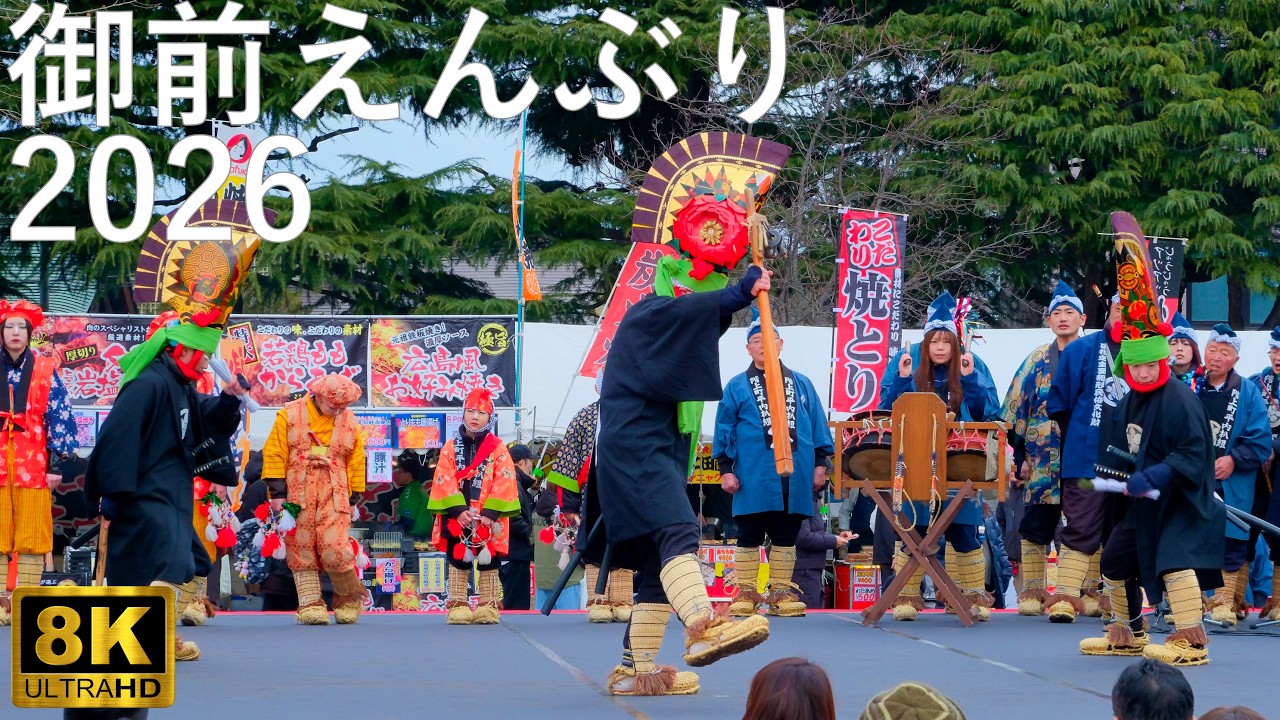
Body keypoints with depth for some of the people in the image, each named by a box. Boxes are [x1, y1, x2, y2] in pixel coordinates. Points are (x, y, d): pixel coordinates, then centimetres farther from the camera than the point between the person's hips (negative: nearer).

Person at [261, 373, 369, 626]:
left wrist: (353, 500, 12)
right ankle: (310, 603, 6)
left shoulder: (349, 422, 7)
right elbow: (274, 455, 0)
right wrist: (277, 493, -3)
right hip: (297, 494, 0)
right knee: (301, 548, -1)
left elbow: (356, 463, 13)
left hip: (334, 496, 0)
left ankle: (350, 596, 11)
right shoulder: (290, 415, -1)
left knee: (334, 548, -11)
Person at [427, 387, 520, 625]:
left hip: (489, 518, -1)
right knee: (458, 561, 3)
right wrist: (458, 510, -15)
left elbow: (503, 483, -6)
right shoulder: (450, 448, 5)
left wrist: (490, 513, -15)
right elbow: (445, 481, -3)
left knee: (488, 562, 3)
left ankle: (488, 606, 8)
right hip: (456, 516, 1)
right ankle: (458, 606, 8)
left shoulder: (498, 449, 2)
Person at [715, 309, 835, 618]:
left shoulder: (801, 384, 13)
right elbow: (724, 429, 4)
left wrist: (820, 463, 6)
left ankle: (781, 592, 13)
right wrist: (726, 469, -2)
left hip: (796, 476, 2)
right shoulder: (737, 387, 6)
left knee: (786, 537, 7)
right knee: (750, 537, 0)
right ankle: (746, 593, 6)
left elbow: (818, 425, 12)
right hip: (754, 476, -2)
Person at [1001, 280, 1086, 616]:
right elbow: (1016, 409, 7)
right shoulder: (1037, 361, 8)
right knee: (1035, 525, 0)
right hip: (1044, 460, 1)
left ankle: (1091, 591, 11)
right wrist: (1020, 455, 2)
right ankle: (1032, 592, 7)